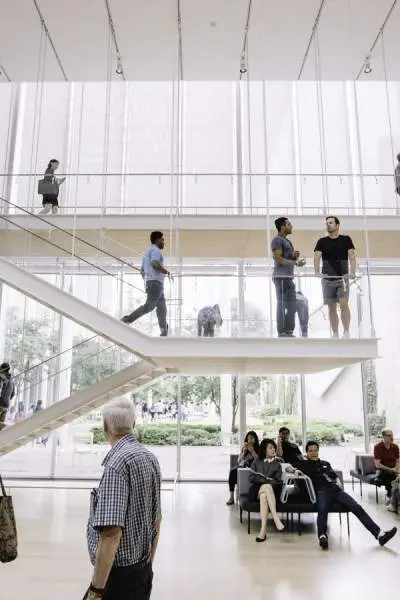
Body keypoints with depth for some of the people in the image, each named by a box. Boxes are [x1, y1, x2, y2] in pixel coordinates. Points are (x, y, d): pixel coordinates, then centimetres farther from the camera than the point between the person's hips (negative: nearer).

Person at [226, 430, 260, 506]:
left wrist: (252, 451, -9)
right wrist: (244, 451, -1)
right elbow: (239, 461, 11)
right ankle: (231, 497, -29)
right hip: (242, 466, 4)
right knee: (232, 471, -31)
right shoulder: (244, 448, 19)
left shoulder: (258, 449, 9)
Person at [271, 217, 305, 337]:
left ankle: (289, 332, 15)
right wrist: (295, 262, -17)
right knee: (282, 306, -8)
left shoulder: (287, 241, 23)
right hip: (281, 277, -10)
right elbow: (278, 259, -16)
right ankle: (282, 333, -5)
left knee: (292, 306, 10)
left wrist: (295, 255, 4)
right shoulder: (277, 240, -7)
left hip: (289, 277, 10)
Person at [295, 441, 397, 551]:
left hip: (336, 490, 4)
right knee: (322, 510, -37)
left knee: (357, 507, -17)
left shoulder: (325, 463, 33)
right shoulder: (304, 464, 18)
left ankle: (379, 534, -27)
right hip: (321, 491, -4)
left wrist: (338, 483, 6)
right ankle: (322, 536, -59)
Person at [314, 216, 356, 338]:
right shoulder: (322, 241, 10)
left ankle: (346, 332, -10)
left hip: (342, 277, -2)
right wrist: (317, 272, -19)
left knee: (343, 304, -16)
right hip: (327, 279, 2)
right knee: (331, 308, 3)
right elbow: (317, 257, -1)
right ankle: (335, 334, 8)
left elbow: (352, 256, 0)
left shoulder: (346, 239, 8)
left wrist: (352, 272, -17)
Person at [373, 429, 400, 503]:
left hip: (393, 470, 3)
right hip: (382, 470, -3)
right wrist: (390, 469, -20)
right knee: (388, 474, -37)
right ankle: (390, 497, -23)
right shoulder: (377, 447, -9)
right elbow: (377, 464, -13)